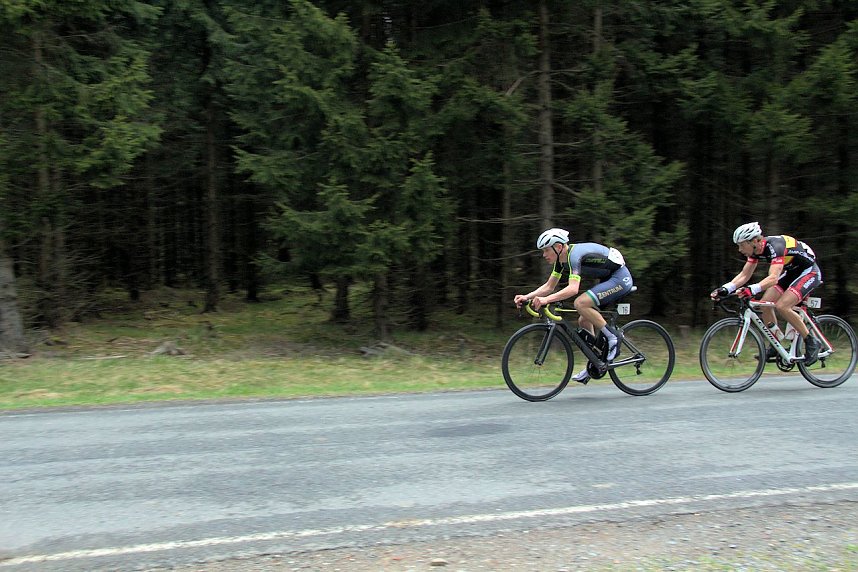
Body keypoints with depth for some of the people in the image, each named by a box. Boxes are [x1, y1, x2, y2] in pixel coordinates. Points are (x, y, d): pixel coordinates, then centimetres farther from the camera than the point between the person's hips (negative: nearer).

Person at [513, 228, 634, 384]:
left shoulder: (575, 254, -24)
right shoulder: (561, 259, 4)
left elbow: (573, 288, -37)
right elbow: (549, 286, 9)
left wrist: (546, 299, -46)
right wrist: (527, 297, -5)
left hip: (620, 278, -10)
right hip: (608, 280, 10)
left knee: (580, 303, -27)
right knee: (584, 321, 6)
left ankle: (612, 337, -14)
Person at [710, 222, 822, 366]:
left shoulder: (775, 246, -32)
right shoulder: (755, 250, -8)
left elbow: (773, 278, -44)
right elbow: (744, 275, -5)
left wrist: (752, 289, -58)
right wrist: (725, 289, -20)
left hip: (809, 271, -8)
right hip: (791, 272, 8)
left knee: (781, 306, -24)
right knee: (765, 303, -7)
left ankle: (811, 343, -8)